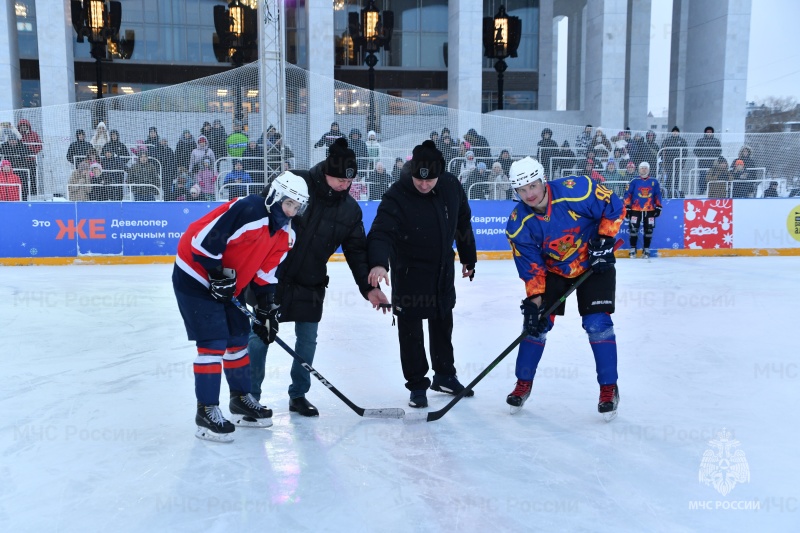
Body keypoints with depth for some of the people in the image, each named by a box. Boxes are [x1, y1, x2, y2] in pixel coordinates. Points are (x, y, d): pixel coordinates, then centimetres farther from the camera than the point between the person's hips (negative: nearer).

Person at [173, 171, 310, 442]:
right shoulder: (248, 209, -27)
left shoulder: (285, 234, 1)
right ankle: (207, 411, -1)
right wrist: (218, 275, -21)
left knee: (238, 338, 14)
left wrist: (265, 310, 2)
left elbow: (266, 273, 7)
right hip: (196, 275, -9)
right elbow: (204, 240, -27)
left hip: (227, 286, 9)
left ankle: (241, 399, 30)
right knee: (213, 342, -11)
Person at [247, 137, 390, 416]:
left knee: (308, 340, 8)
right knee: (259, 336, 2)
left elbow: (356, 250, 4)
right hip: (270, 276, -4)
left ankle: (298, 395, 26)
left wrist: (368, 286, -7)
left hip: (310, 285, 4)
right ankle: (250, 396, 18)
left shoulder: (350, 209, 0)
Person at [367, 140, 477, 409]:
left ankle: (444, 376, 37)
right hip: (408, 275, -5)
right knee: (410, 330, 2)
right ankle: (417, 385, 18)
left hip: (443, 271, 5)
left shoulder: (451, 186, -8)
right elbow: (381, 232, -34)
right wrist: (378, 262, -52)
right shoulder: (396, 196, -23)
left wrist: (468, 258, 14)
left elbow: (463, 224, 6)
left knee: (443, 324, 19)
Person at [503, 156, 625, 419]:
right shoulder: (518, 225, -18)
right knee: (537, 322, -3)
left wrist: (604, 240, -18)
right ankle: (523, 383, 16)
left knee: (597, 324, -10)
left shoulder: (578, 190, -28)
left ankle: (609, 388, 7)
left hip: (593, 264, -2)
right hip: (552, 269, 3)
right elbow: (531, 268, -13)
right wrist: (533, 300, -21)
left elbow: (614, 207, -14)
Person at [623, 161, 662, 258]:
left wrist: (658, 207, 5)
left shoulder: (654, 182, 5)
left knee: (649, 229, 3)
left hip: (649, 210, 2)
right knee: (633, 228, -4)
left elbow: (658, 195, 10)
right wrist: (627, 207, -4)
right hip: (636, 209, -1)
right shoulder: (634, 181, 1)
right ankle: (633, 249, 7)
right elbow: (628, 194, 1)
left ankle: (646, 249, 14)